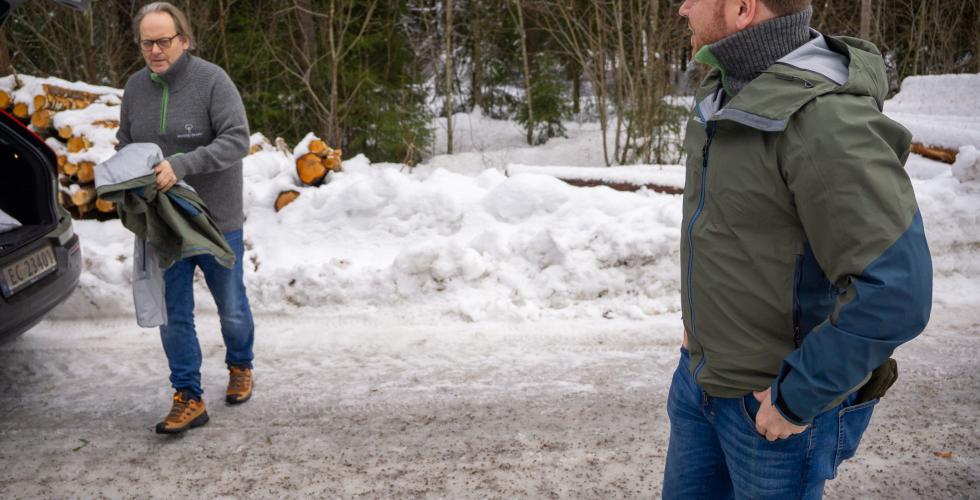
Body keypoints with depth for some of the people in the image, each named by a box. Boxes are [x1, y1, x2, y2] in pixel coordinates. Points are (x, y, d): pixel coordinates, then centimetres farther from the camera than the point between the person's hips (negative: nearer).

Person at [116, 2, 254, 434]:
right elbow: (125, 144, 14)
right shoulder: (135, 87, 3)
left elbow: (237, 139, -22)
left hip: (217, 220, -4)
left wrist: (181, 165, -32)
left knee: (231, 307, 13)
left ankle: (240, 366, 40)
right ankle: (188, 399, 16)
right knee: (172, 314, 5)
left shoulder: (212, 80, -14)